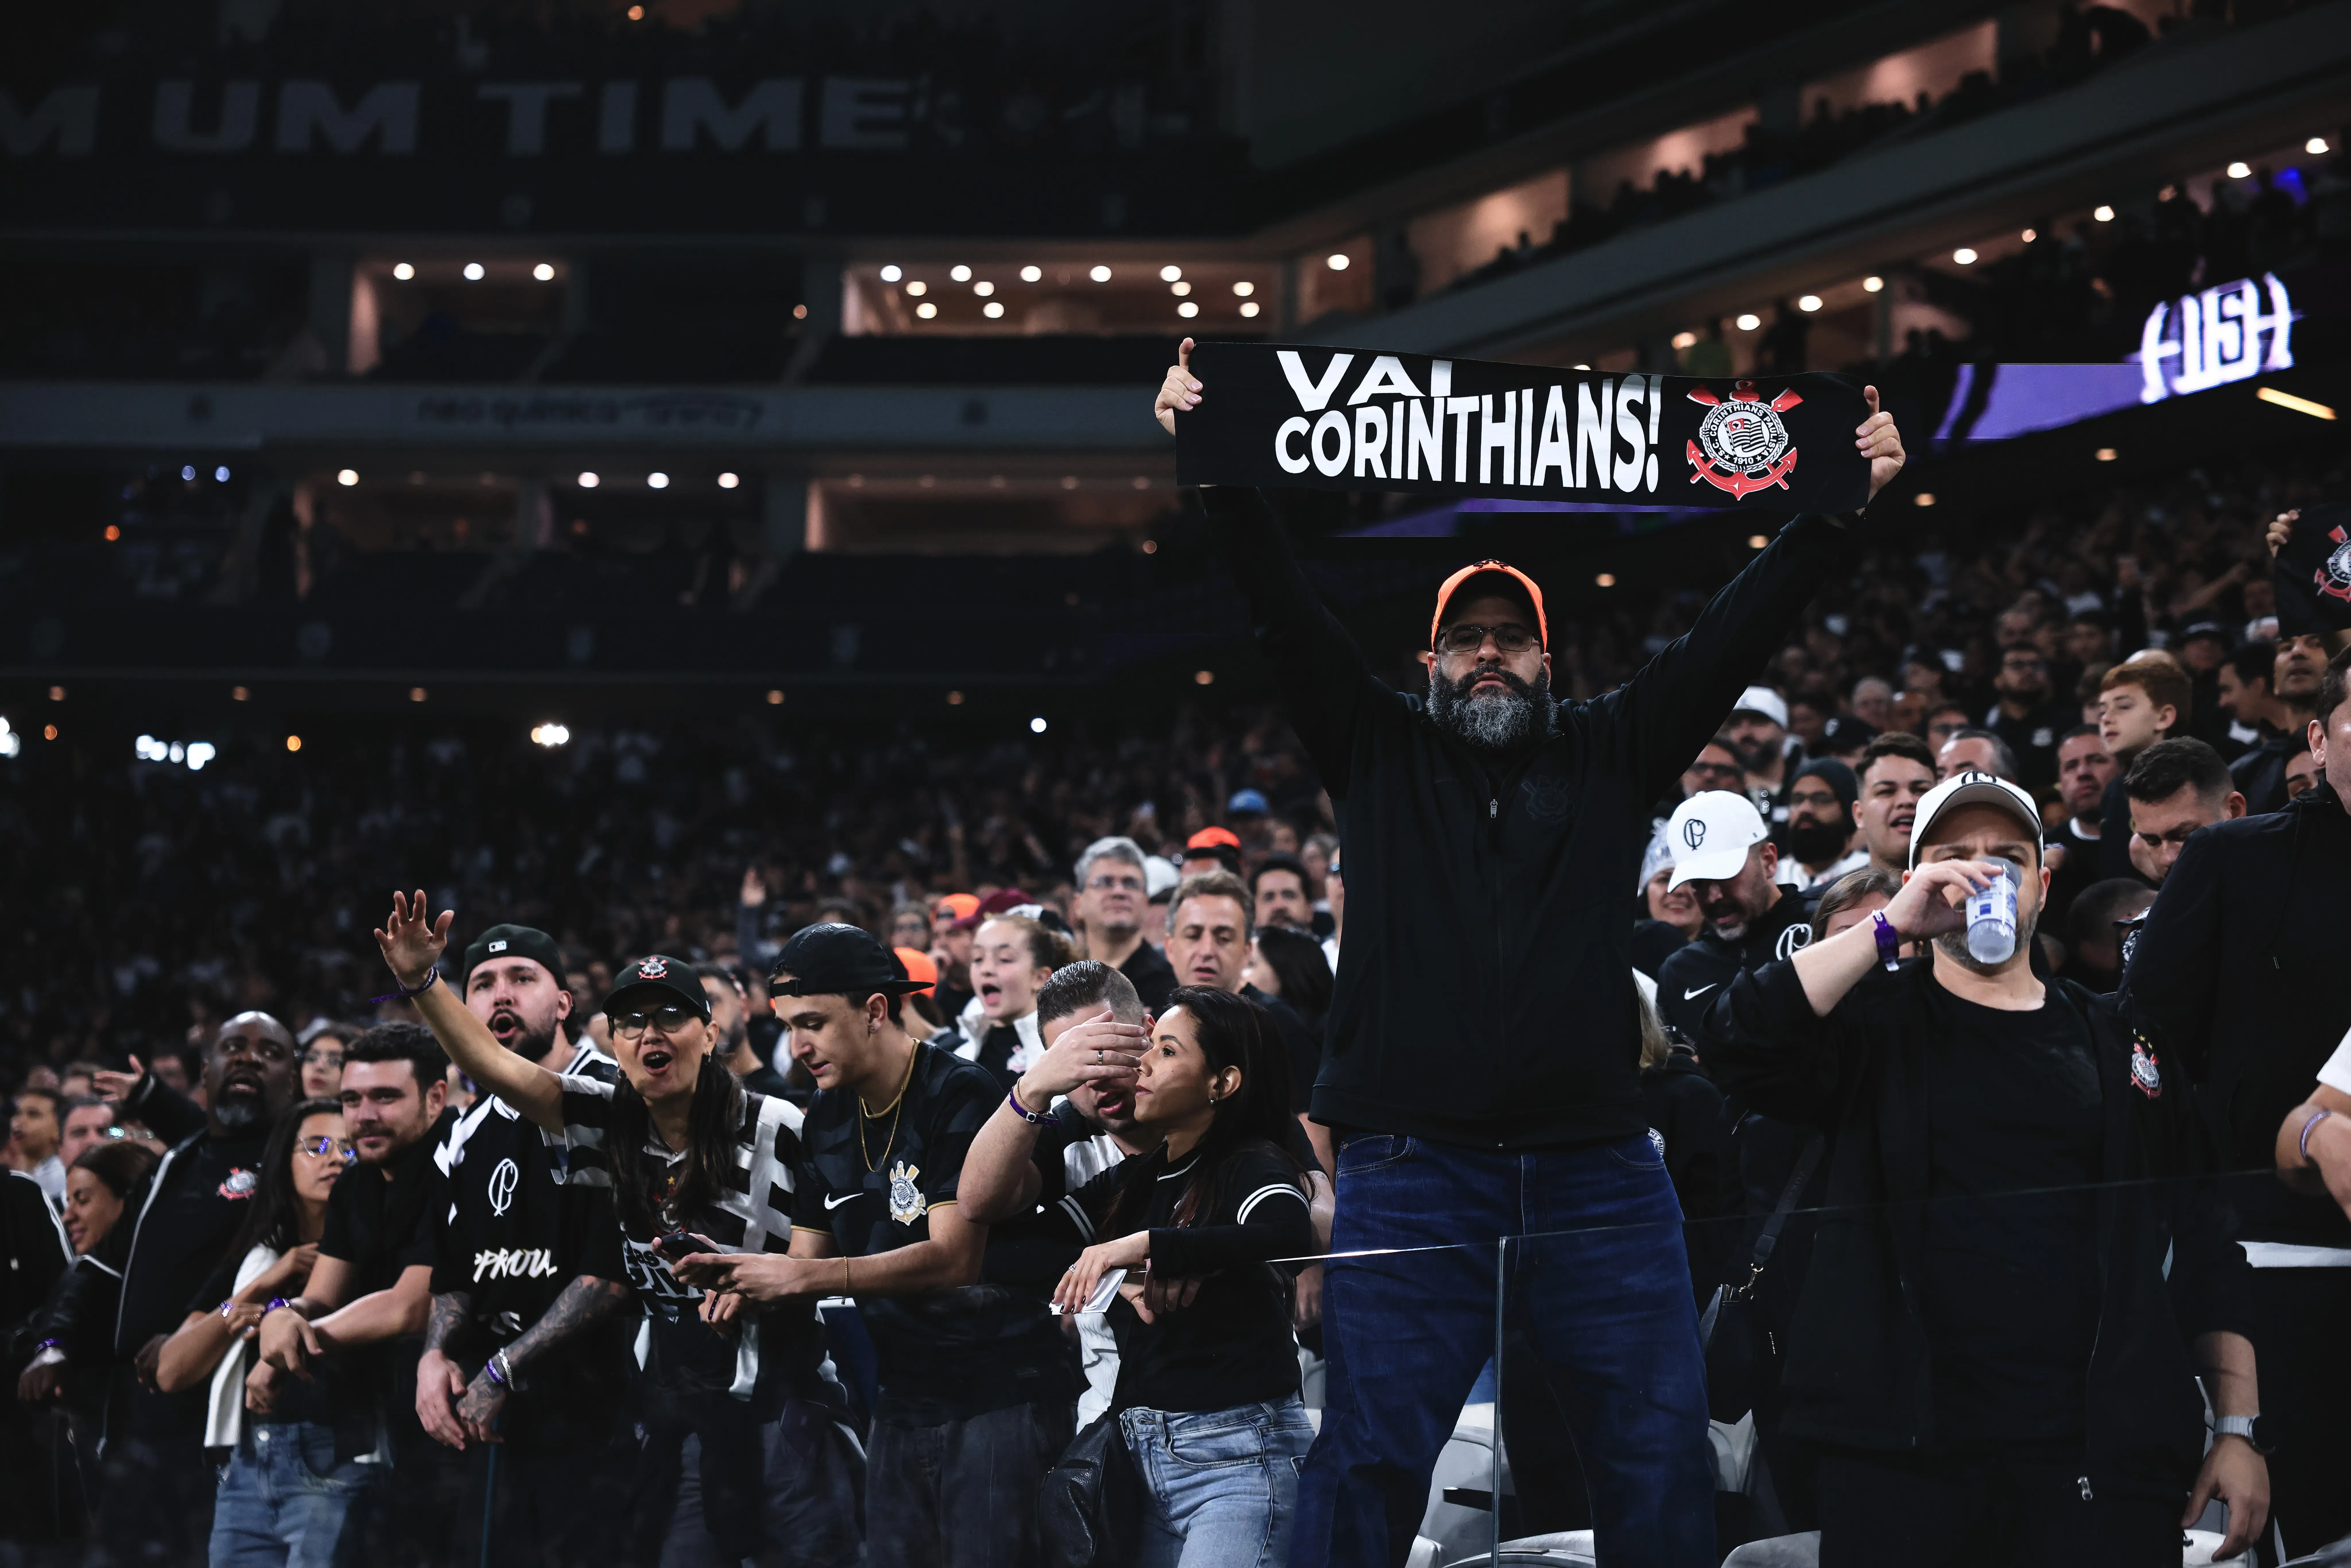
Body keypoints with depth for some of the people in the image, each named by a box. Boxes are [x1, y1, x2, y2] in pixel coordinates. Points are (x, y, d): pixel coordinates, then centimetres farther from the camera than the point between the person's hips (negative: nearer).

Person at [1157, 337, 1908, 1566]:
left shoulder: (1610, 754, 14)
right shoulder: (1378, 752, 12)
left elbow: (1734, 633, 10)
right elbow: (1283, 609, 4)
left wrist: (1836, 507, 3)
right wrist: (1215, 473, -6)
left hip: (1597, 1176, 2)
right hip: (1412, 1175, -2)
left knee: (1661, 1464, 1)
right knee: (1367, 1463, -5)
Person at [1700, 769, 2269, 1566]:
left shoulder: (2120, 1043, 13)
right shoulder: (1875, 1024, 8)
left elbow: (2206, 1248, 12)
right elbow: (1739, 1044, -13)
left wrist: (2238, 1428, 5)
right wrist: (1891, 927, -15)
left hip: (2100, 1440, 1)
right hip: (1901, 1436, -1)